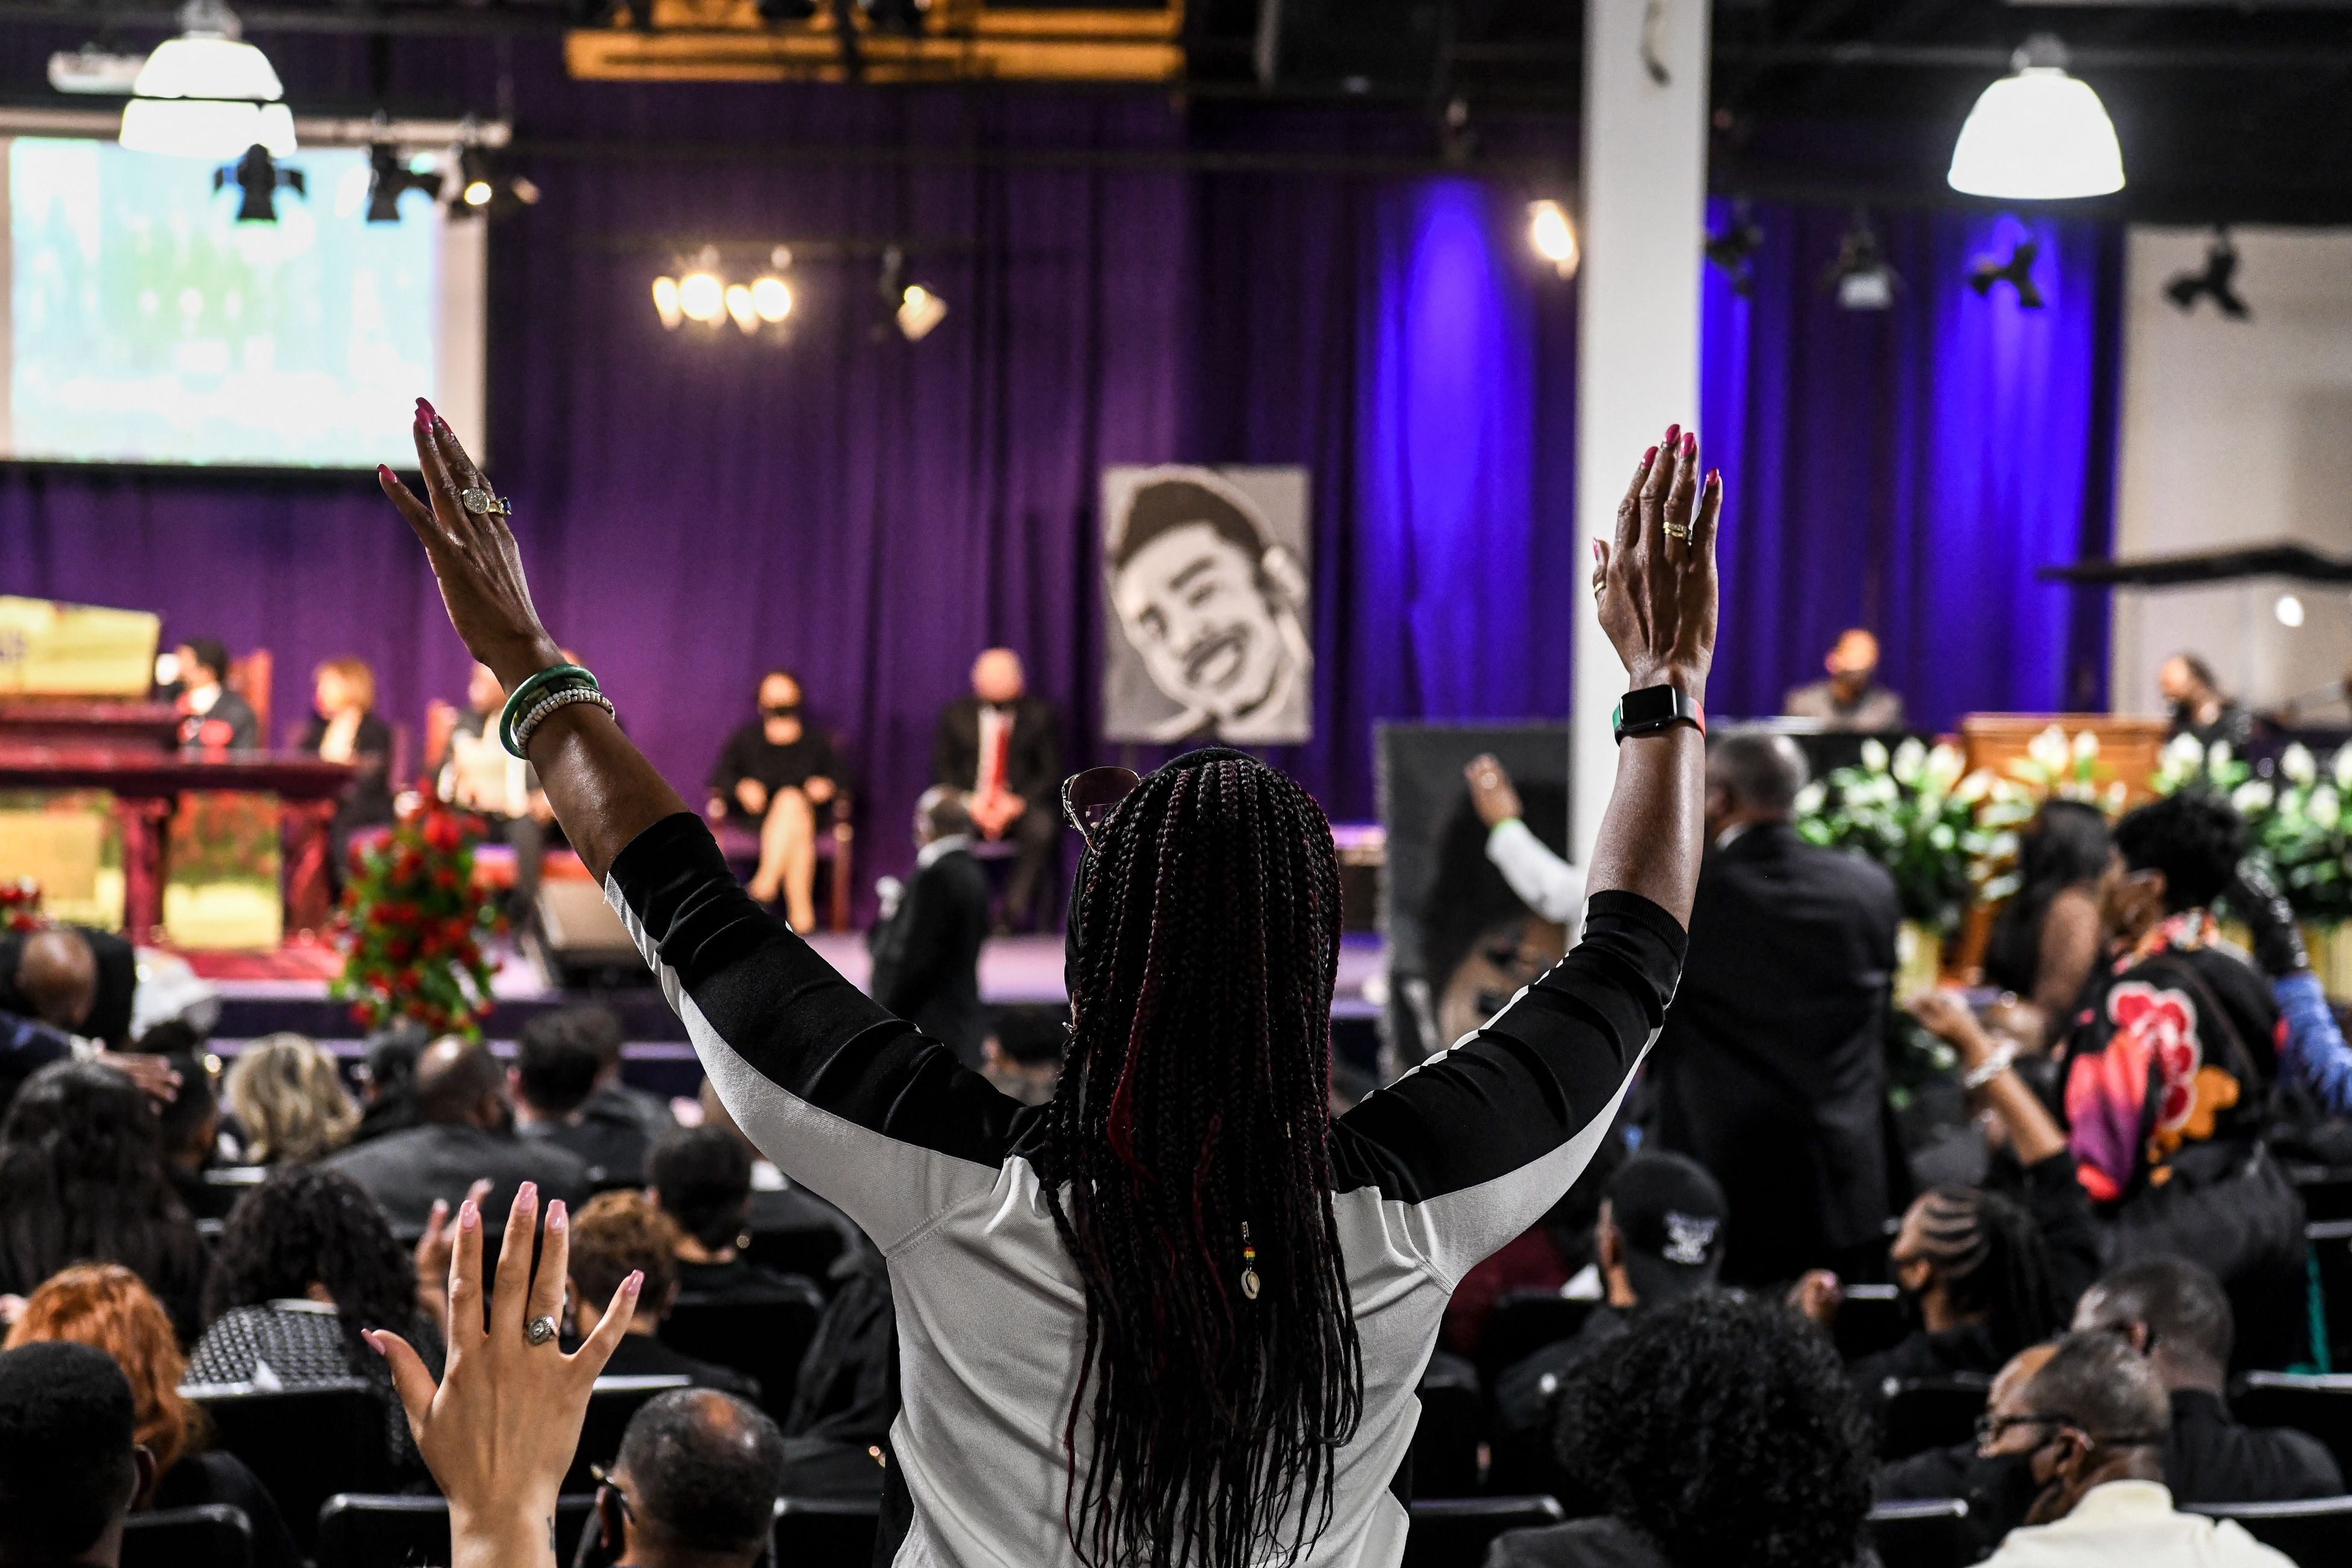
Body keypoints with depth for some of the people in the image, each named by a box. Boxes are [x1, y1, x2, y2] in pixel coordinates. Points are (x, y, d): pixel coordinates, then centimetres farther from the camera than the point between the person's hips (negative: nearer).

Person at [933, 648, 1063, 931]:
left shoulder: (1040, 715, 6)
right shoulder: (956, 714, 9)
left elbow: (1052, 773, 2)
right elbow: (943, 770, 7)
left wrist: (1019, 802, -15)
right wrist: (969, 800, -12)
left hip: (1021, 804, -1)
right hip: (968, 804, 1)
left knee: (1042, 829, -35)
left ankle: (1014, 915, -31)